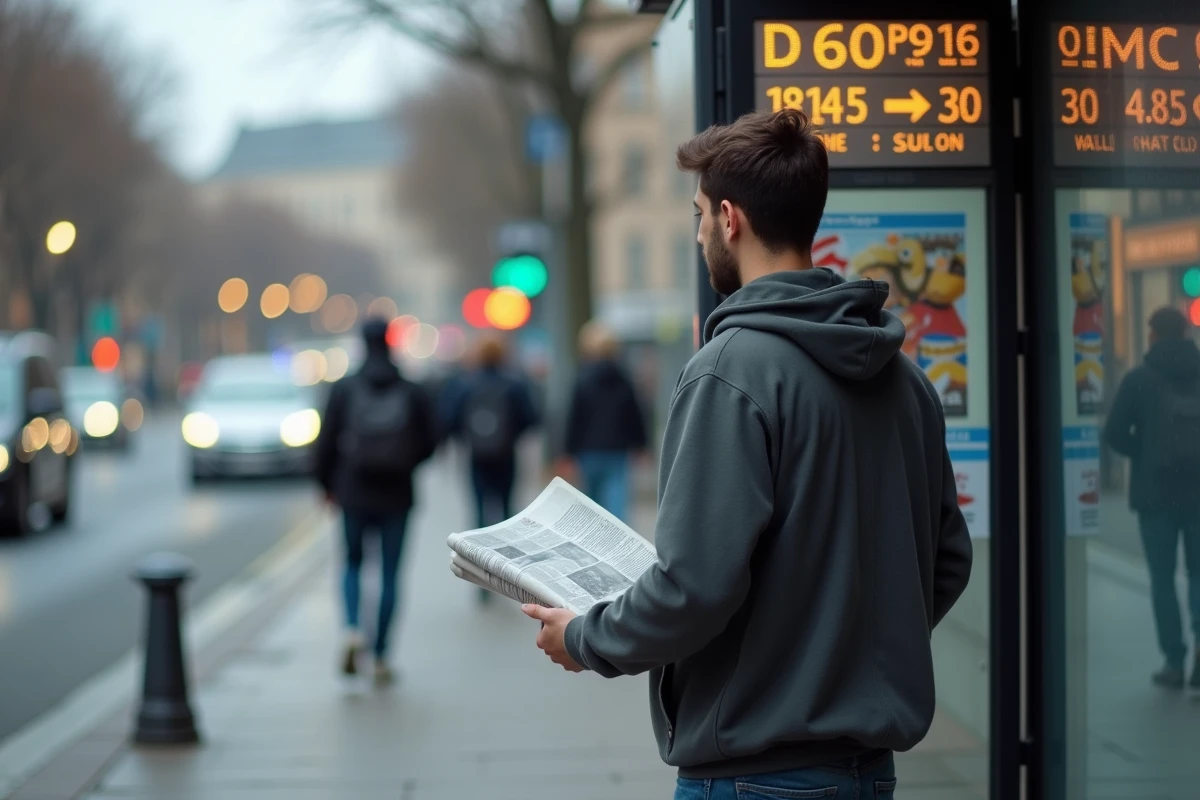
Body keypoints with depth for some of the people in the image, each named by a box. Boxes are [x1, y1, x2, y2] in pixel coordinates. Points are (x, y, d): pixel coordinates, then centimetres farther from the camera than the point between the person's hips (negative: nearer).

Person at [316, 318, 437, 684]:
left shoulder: (344, 389, -5)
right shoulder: (412, 392, -4)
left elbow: (327, 441, -4)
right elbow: (429, 440, -1)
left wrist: (327, 484, 11)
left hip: (354, 492, 0)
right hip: (396, 496, 0)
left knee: (353, 563, 19)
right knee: (390, 574, 8)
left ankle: (352, 629, -6)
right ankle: (381, 658, 7)